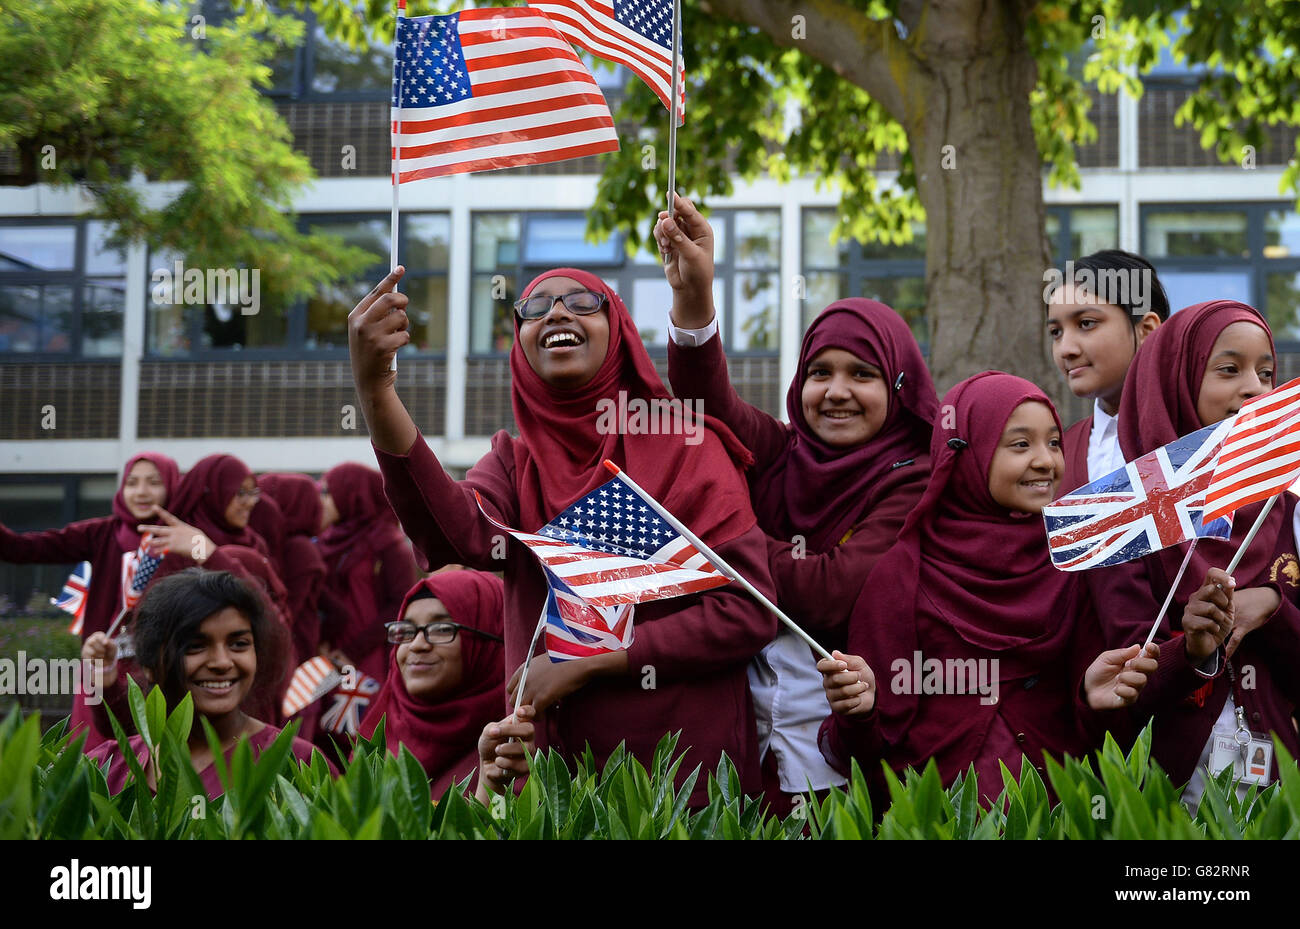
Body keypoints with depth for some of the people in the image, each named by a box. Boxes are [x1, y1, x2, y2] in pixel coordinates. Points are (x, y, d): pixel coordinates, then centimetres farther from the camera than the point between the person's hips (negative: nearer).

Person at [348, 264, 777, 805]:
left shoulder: (686, 448, -2)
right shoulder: (514, 462, 6)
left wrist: (587, 663, -14)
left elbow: (749, 614, -11)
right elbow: (459, 541, -18)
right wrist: (374, 389, -30)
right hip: (556, 774, 2)